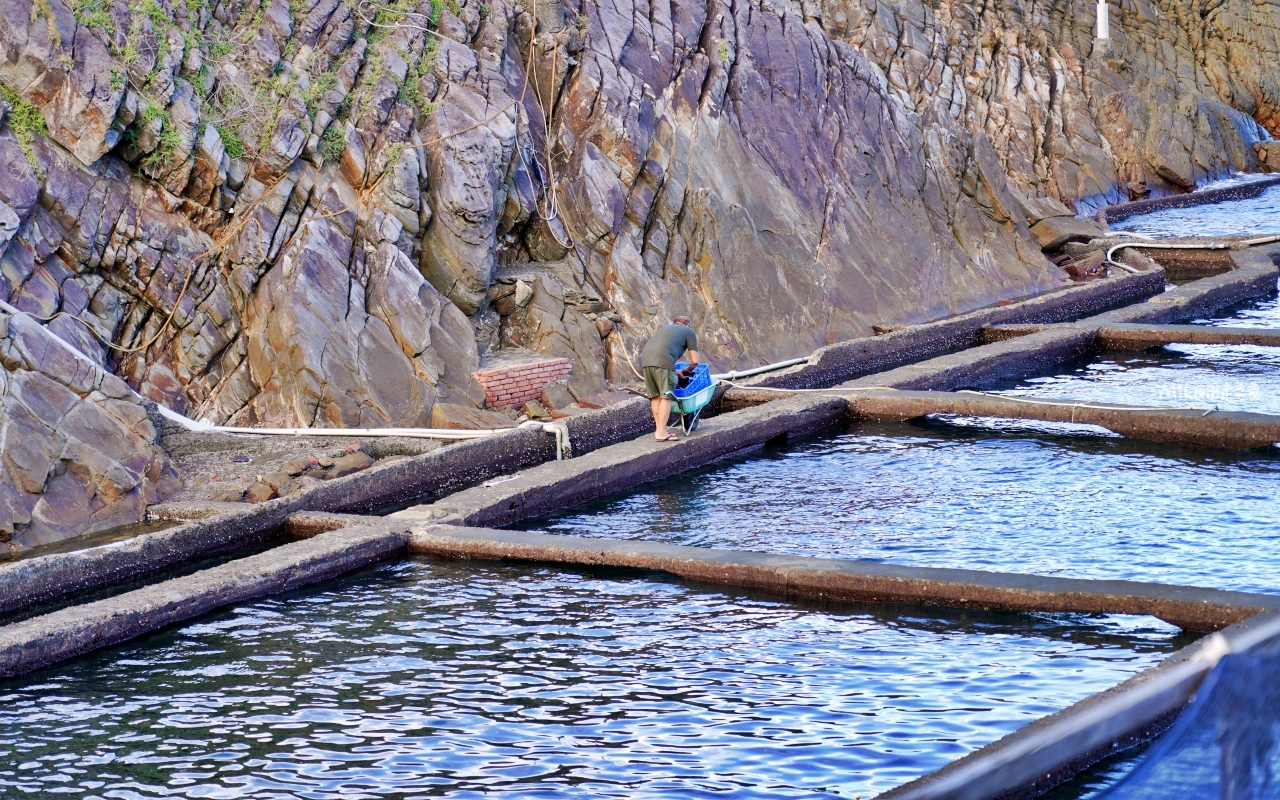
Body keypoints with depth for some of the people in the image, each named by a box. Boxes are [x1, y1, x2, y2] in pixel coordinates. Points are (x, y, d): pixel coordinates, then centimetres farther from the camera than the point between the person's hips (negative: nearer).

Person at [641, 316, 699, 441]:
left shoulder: (665, 328, 36)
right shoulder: (689, 332, 20)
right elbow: (694, 361, 14)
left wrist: (676, 372, 41)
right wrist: (688, 370, 35)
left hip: (646, 357, 6)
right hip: (663, 361, -6)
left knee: (655, 396, 13)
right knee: (666, 396, -2)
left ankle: (659, 428, 15)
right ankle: (661, 433, -6)